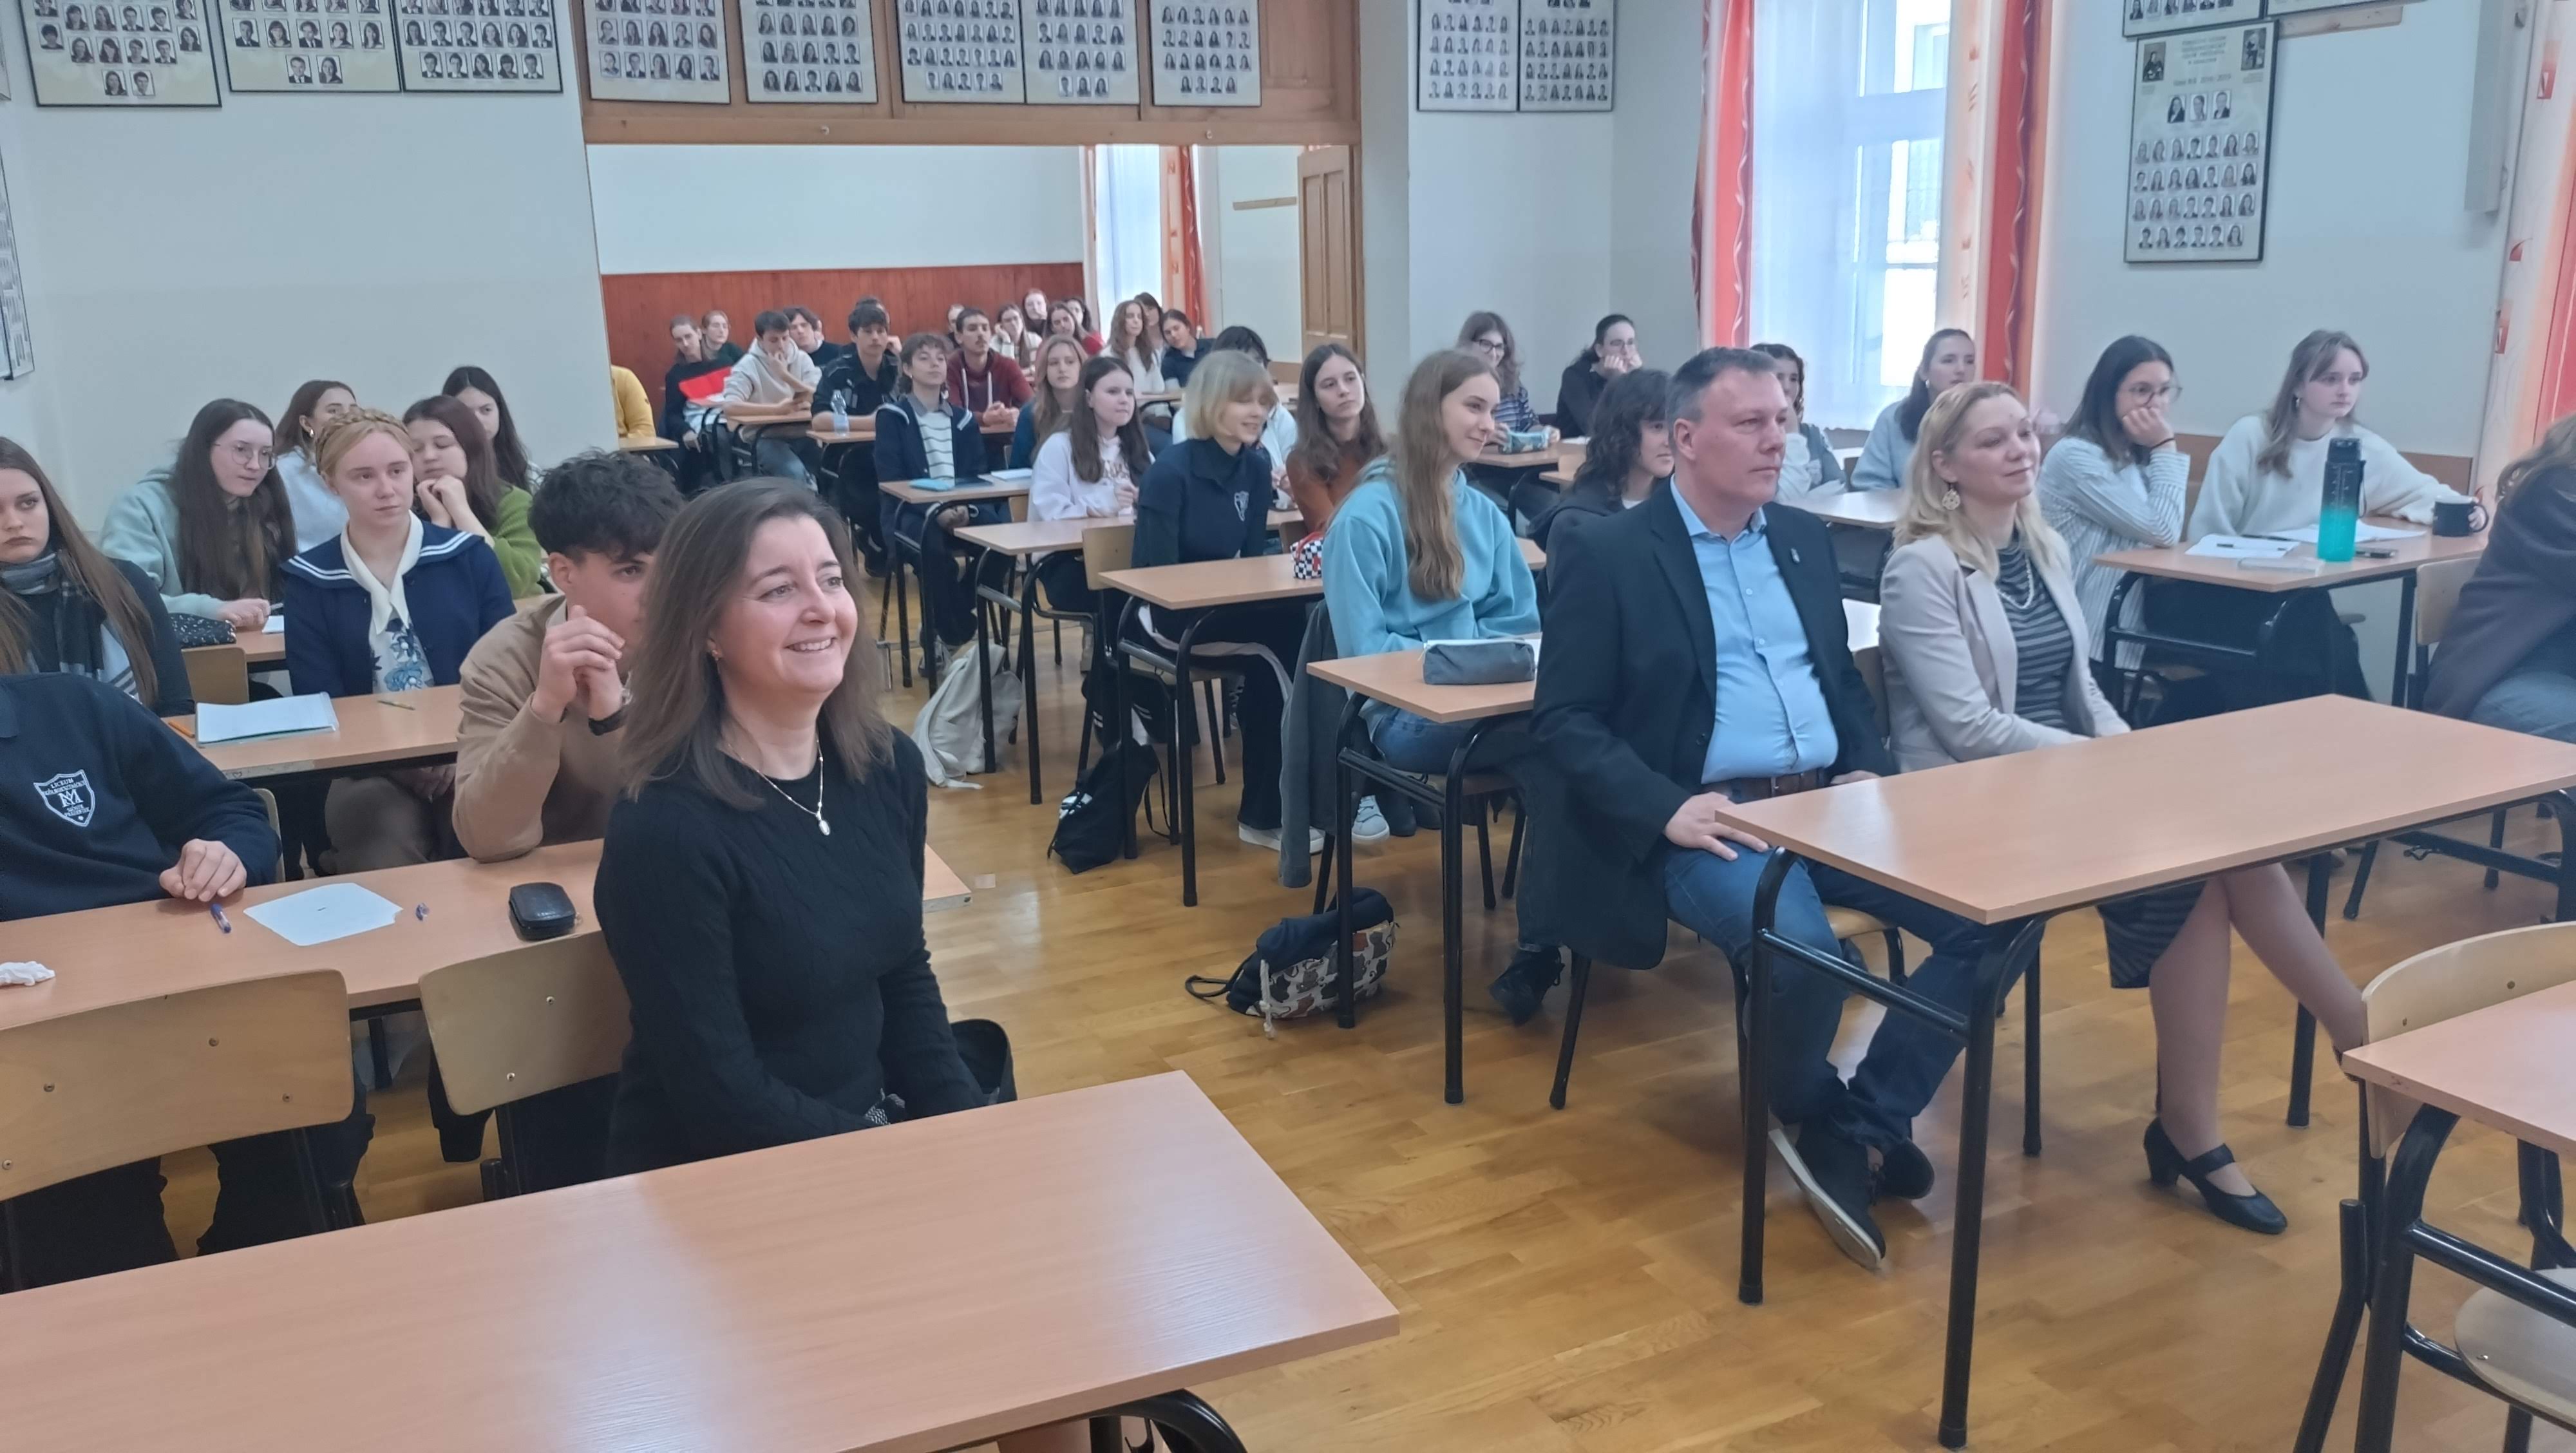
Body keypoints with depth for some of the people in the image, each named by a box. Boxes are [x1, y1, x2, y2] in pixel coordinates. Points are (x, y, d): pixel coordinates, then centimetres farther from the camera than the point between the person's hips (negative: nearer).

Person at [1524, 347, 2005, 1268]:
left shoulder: (1803, 538, 16)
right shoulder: (1606, 555, -4)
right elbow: (1564, 724, -9)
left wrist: (1871, 773, 3)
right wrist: (1669, 809, -22)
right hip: (1710, 819, -6)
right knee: (1804, 952, -33)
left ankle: (1867, 1123, -1)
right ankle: (1818, 1119, 0)